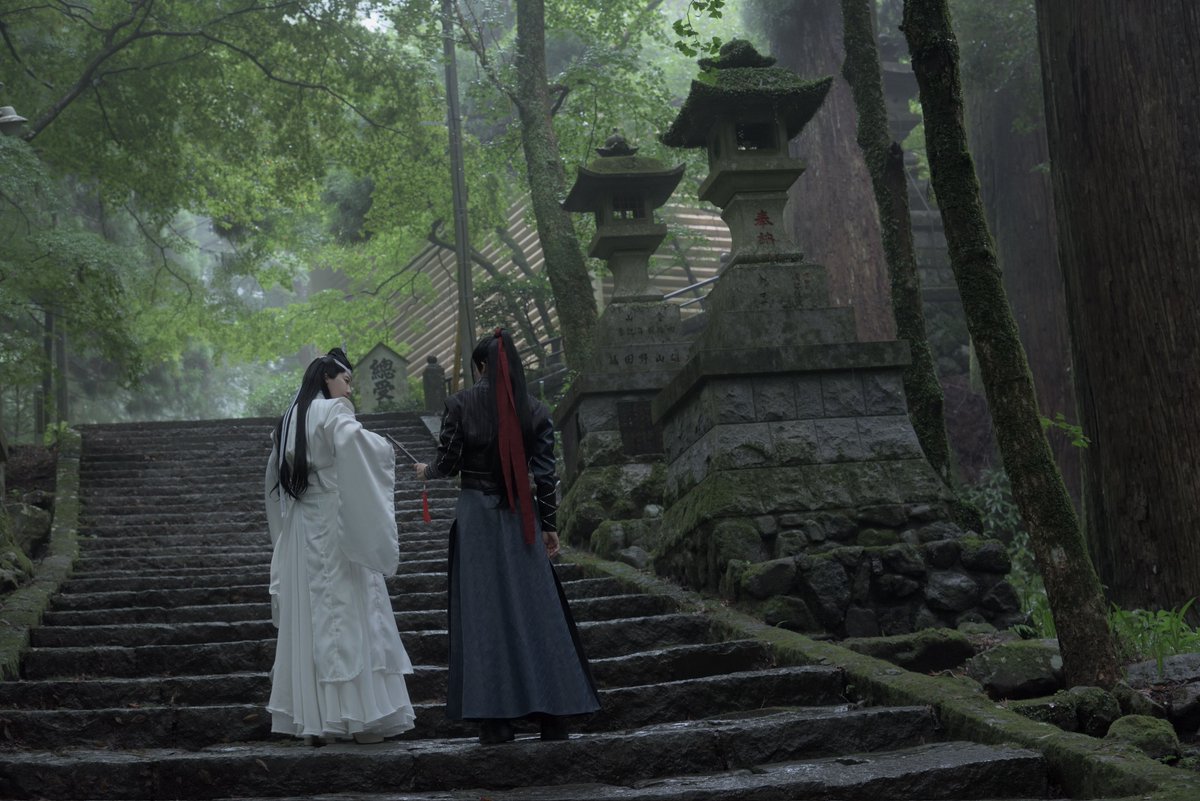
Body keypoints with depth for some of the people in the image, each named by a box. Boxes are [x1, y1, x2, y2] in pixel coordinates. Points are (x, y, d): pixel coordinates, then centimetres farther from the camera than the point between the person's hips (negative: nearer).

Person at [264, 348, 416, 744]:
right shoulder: (333, 412, -8)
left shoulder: (290, 419, 16)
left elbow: (276, 476, 23)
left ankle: (313, 719, 6)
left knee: (309, 618, 6)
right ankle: (358, 714, -5)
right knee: (347, 614, -5)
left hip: (300, 533, 8)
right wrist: (382, 446, -7)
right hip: (335, 527, -8)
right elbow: (355, 444, -26)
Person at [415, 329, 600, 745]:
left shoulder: (460, 404, -4)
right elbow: (545, 473, 1)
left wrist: (427, 471, 20)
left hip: (476, 514, -2)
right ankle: (552, 714, 6)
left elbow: (448, 464, -2)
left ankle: (495, 719, 1)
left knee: (484, 610, 2)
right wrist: (548, 524, 8)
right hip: (521, 517, 2)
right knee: (536, 606, 6)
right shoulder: (535, 410, 2)